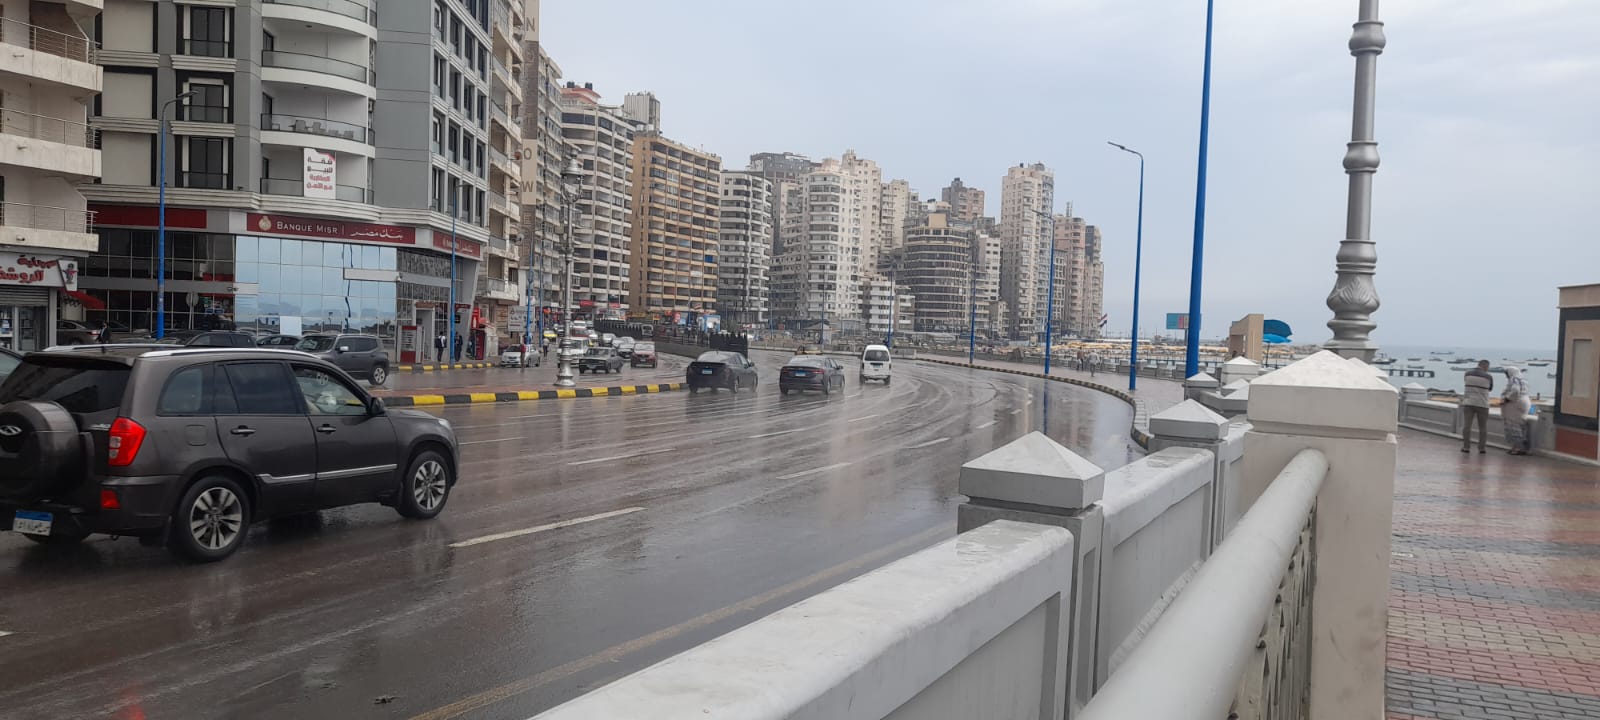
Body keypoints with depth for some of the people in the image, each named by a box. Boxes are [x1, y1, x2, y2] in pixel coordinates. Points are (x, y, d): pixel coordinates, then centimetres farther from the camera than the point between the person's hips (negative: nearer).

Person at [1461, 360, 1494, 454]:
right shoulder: (1488, 377, -5)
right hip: (1482, 404, -1)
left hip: (1468, 403, 1)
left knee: (1466, 426, 2)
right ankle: (1482, 448, 9)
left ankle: (1466, 447, -3)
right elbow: (1490, 389, 14)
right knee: (1483, 427, 9)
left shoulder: (1468, 373, 2)